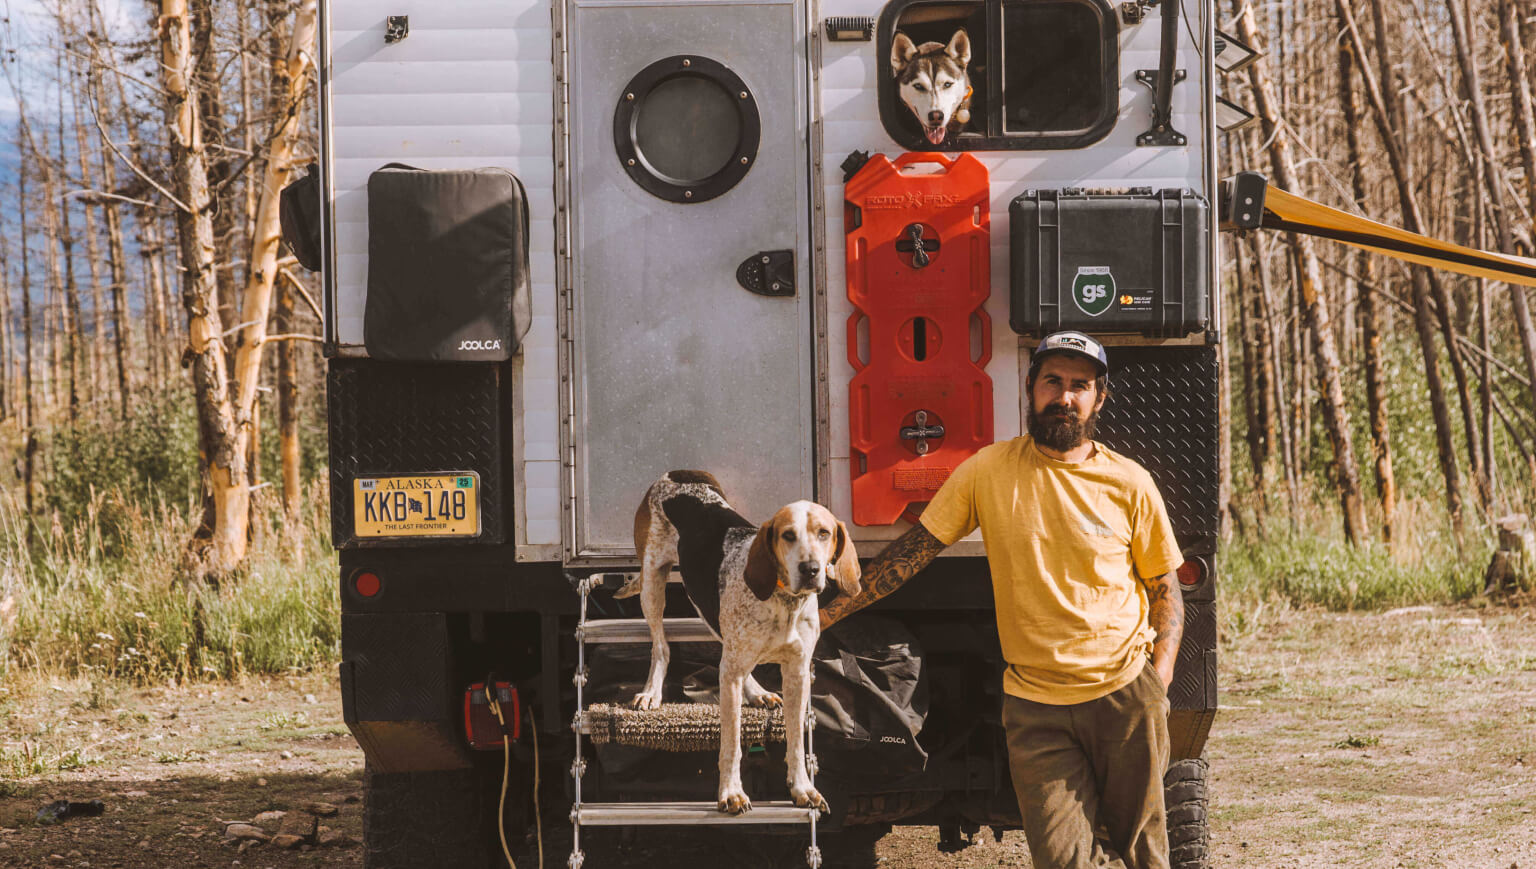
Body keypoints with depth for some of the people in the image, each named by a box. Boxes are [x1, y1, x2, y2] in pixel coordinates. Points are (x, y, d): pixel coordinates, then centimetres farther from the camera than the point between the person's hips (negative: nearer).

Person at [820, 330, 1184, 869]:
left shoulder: (1130, 485, 2)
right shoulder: (989, 471, 1)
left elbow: (1164, 588, 10)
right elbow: (914, 550, 6)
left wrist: (1161, 675, -4)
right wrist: (828, 614, 5)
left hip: (1123, 694, 0)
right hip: (1034, 704, 0)